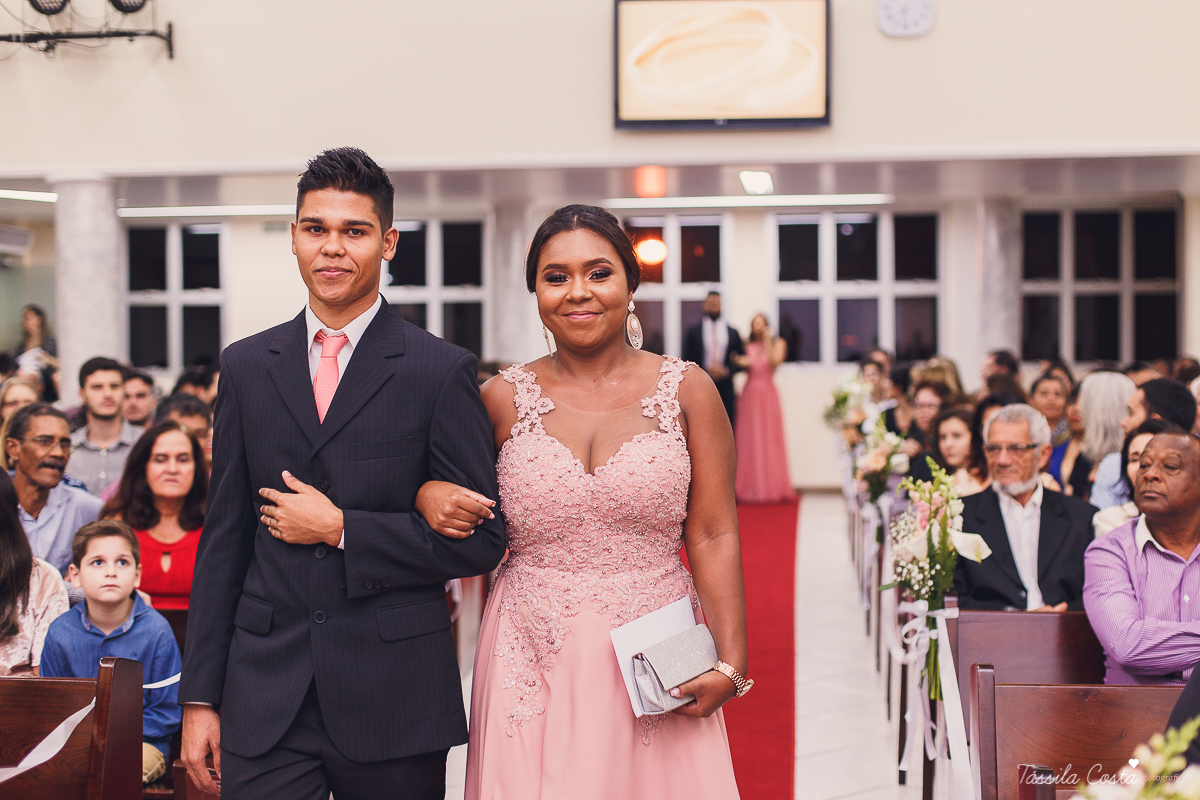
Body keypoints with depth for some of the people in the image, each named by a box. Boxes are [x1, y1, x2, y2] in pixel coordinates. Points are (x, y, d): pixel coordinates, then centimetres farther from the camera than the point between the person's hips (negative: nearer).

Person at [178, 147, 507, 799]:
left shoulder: (442, 371, -3)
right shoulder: (245, 366, 8)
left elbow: (482, 541, -4)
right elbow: (223, 537, 9)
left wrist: (341, 528, -11)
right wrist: (200, 697, 7)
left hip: (395, 701, -2)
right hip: (264, 699, 3)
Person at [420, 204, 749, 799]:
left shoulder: (687, 391, 0)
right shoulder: (504, 399, 3)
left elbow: (714, 538, -1)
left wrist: (729, 665, -9)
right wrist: (429, 496, -8)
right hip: (532, 670, 1)